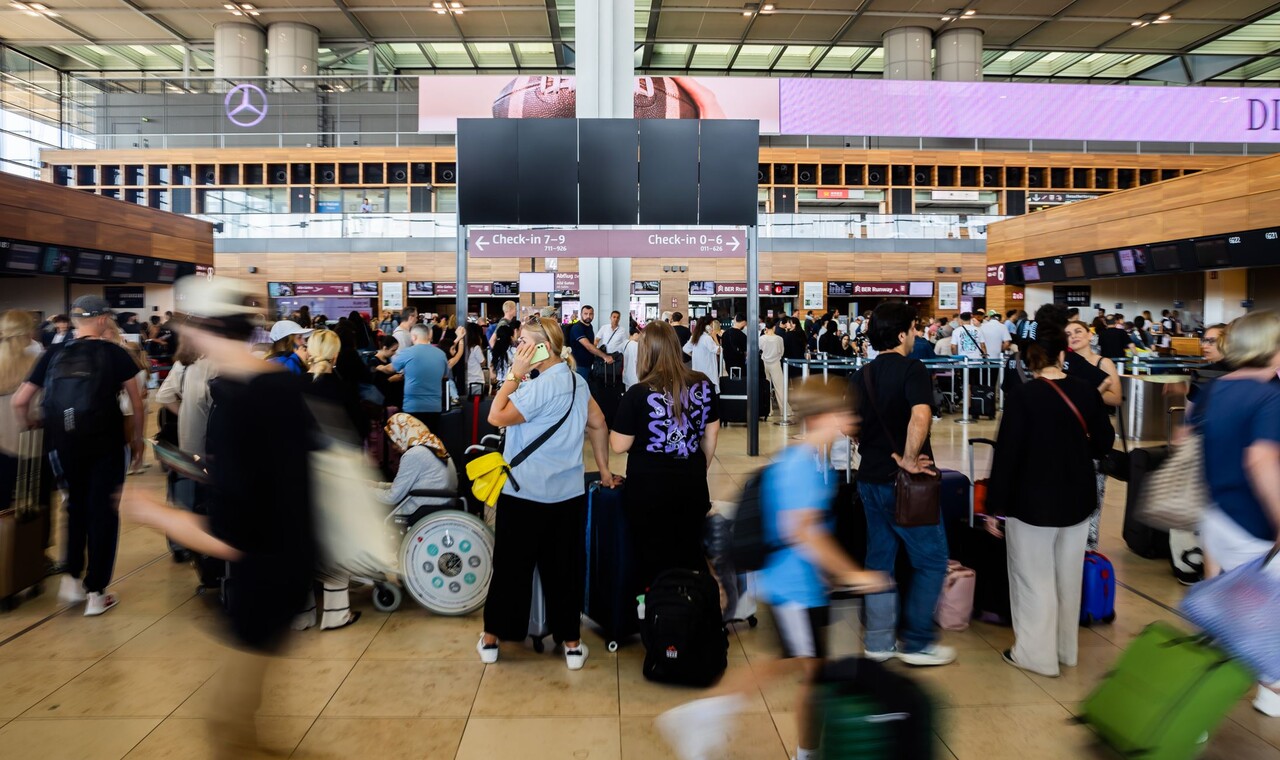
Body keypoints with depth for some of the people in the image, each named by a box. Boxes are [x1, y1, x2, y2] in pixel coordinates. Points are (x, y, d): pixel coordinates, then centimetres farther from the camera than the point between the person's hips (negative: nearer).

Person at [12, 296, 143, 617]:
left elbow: (20, 402, 3)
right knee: (103, 511, 6)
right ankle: (95, 593, 10)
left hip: (66, 445, 3)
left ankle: (72, 579, 22)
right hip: (106, 444, -3)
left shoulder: (54, 354, 4)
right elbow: (137, 404, -4)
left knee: (76, 506, 23)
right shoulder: (114, 353, -5)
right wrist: (137, 440, 7)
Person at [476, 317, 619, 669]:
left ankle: (492, 637, 22)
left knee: (510, 565, 8)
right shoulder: (576, 381, 6)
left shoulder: (540, 386, -19)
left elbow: (497, 417, -20)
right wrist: (603, 469, 20)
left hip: (525, 493, -6)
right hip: (569, 492, 6)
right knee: (564, 567, 11)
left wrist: (514, 374, -12)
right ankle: (571, 643, 17)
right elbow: (598, 424, 13)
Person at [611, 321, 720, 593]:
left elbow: (619, 446, -10)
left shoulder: (638, 394, -15)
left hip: (649, 487, -3)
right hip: (692, 484, 3)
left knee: (652, 559, 12)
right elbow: (711, 435, 7)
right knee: (691, 555, 17)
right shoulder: (704, 385, -2)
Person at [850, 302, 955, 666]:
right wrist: (908, 461, -21)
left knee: (880, 558, 14)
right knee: (931, 559, 6)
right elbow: (920, 416, -30)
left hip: (870, 479, 8)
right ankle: (917, 643, 11)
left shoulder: (861, 375, 9)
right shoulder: (912, 369, -14)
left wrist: (872, 448, 13)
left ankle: (879, 641, 21)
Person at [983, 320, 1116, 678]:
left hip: (1032, 502, -5)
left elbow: (1007, 454, -17)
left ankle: (1037, 654, 15)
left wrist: (995, 507, -9)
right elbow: (1104, 443, 7)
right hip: (1077, 500, 5)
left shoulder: (1021, 396, -18)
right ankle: (1065, 649, 32)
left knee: (1035, 579, 7)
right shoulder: (1087, 391, -4)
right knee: (1067, 578, 18)